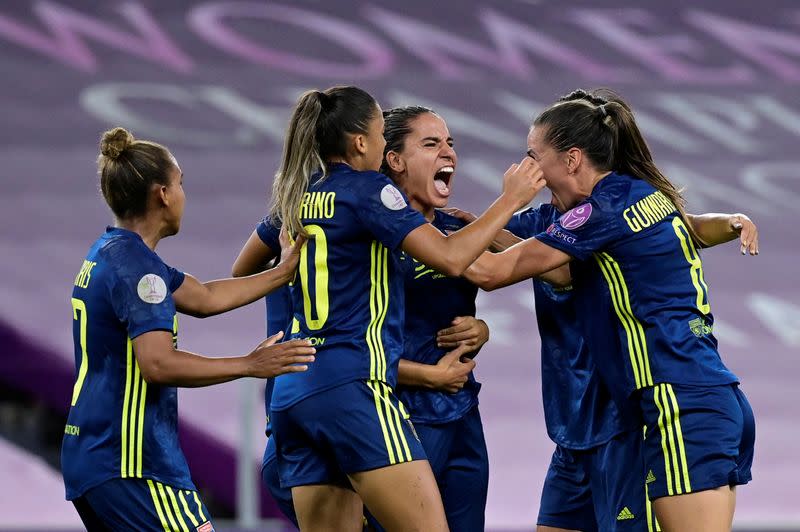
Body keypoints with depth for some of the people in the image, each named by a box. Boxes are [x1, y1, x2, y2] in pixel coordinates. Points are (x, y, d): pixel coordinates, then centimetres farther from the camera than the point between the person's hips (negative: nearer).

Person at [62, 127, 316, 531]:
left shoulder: (107, 255, 16)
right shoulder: (136, 265, -15)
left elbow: (204, 298, 22)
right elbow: (158, 364, -24)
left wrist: (284, 272, 26)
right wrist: (250, 365, -17)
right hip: (131, 464, -10)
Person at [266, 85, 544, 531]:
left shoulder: (293, 196, 17)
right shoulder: (368, 189, -5)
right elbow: (450, 258, -13)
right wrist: (510, 201, 0)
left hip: (293, 394, 8)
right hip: (353, 386, -8)